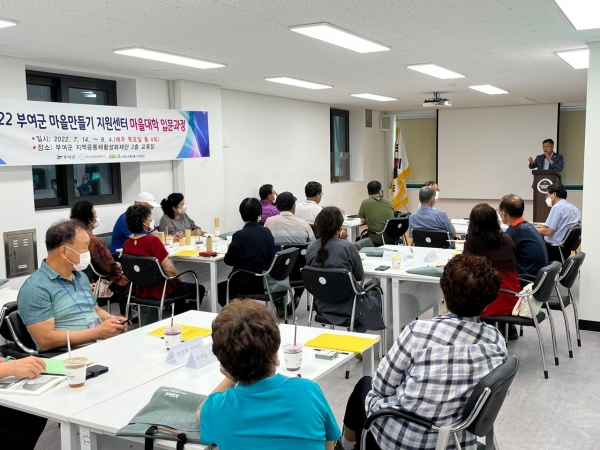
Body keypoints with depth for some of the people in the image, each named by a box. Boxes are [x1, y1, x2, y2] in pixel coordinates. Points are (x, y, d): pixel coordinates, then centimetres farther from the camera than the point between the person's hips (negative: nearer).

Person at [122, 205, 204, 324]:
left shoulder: (127, 243, -3)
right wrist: (178, 280, -4)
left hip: (142, 291, 7)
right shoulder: (153, 240, -23)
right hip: (161, 291, -7)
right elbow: (168, 269, -25)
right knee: (199, 289, 16)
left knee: (179, 286, 34)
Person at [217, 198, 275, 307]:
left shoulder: (240, 235, -18)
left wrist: (231, 248, 9)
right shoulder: (267, 232, -2)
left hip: (244, 285, -6)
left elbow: (229, 260, -9)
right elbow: (270, 256, 8)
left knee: (220, 288, 24)